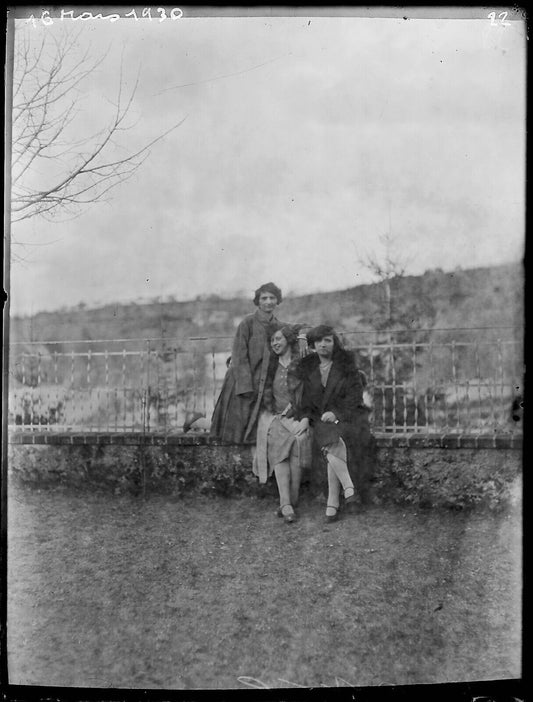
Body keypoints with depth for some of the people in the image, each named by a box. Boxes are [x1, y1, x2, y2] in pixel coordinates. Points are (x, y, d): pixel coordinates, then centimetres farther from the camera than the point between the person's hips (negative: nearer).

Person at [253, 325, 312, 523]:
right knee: (277, 444, -23)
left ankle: (290, 502, -18)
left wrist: (304, 418, -9)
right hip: (274, 416, 2)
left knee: (297, 439, -26)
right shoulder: (270, 365, 14)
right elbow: (265, 394, 21)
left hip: (297, 416, -1)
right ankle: (286, 505, -30)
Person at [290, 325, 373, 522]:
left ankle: (332, 502, -24)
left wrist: (336, 413, -14)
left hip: (347, 416, -2)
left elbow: (355, 395, -2)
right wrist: (305, 418, -4)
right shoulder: (307, 367, 11)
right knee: (331, 443, -31)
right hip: (321, 419, 2)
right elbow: (305, 398, 14)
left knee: (332, 448, -31)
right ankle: (349, 488, -27)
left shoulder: (346, 364, 3)